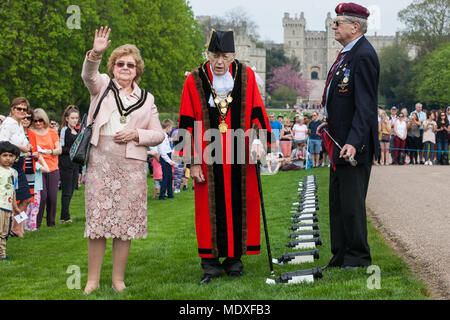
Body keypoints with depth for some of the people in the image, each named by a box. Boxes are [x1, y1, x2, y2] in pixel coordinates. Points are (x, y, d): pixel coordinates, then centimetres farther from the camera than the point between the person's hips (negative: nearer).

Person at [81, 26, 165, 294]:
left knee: (125, 221, 2)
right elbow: (89, 76, -12)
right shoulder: (103, 86, 11)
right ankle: (93, 279, 6)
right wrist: (95, 54, -32)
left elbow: (158, 135, 14)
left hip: (132, 164, 2)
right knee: (97, 219, -2)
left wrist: (136, 134, -6)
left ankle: (118, 279, 12)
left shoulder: (146, 99, 16)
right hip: (100, 161, -1)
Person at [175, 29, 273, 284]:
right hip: (209, 159, -1)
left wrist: (258, 139, -12)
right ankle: (211, 261, 10)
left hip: (240, 159, 1)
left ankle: (234, 257, 17)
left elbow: (257, 111, 5)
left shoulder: (246, 76, 1)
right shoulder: (195, 81, -2)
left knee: (239, 206, 5)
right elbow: (187, 124, -1)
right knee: (210, 208, 2)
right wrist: (192, 162, -4)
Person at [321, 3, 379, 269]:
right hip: (339, 144, 10)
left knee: (352, 203, -3)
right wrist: (328, 123, 19)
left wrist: (353, 142, -27)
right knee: (337, 202, 14)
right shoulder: (346, 54, 15)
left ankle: (358, 258, 7)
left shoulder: (364, 56, -16)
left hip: (354, 146, -10)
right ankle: (341, 256, 23)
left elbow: (365, 105, -22)